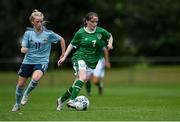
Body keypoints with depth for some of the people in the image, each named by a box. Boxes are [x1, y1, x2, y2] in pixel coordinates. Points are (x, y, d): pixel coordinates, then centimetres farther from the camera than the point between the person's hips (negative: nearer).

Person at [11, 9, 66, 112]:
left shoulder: (49, 34, -8)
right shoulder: (28, 33, -2)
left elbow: (61, 40, 7)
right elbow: (23, 49, -2)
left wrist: (63, 54, 8)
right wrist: (24, 49, -27)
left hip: (42, 62, -3)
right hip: (28, 61, 3)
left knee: (35, 78, -32)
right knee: (21, 84, 6)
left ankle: (27, 94, -3)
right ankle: (17, 104, 31)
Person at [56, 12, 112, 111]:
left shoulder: (101, 32, 1)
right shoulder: (80, 33, -4)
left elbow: (110, 36, 22)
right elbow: (72, 45, 8)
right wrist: (64, 57, 4)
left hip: (92, 62, 4)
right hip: (80, 58, -4)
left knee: (77, 84, 3)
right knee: (83, 77, -30)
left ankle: (61, 100, 22)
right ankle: (72, 101, -39)